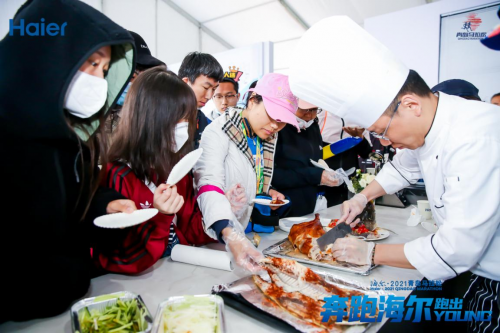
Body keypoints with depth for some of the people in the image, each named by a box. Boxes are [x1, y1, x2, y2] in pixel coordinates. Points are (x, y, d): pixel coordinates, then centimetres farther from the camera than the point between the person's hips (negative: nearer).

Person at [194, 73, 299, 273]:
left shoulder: (268, 136, 3)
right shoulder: (219, 131, -19)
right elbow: (209, 185, -31)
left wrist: (268, 191, -4)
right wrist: (230, 235, -44)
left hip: (248, 229, 5)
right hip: (217, 235, -5)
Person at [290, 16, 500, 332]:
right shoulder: (429, 122, -5)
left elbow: (456, 249, -30)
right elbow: (403, 165, 17)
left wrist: (371, 253, -20)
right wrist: (363, 196, 8)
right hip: (474, 266, 7)